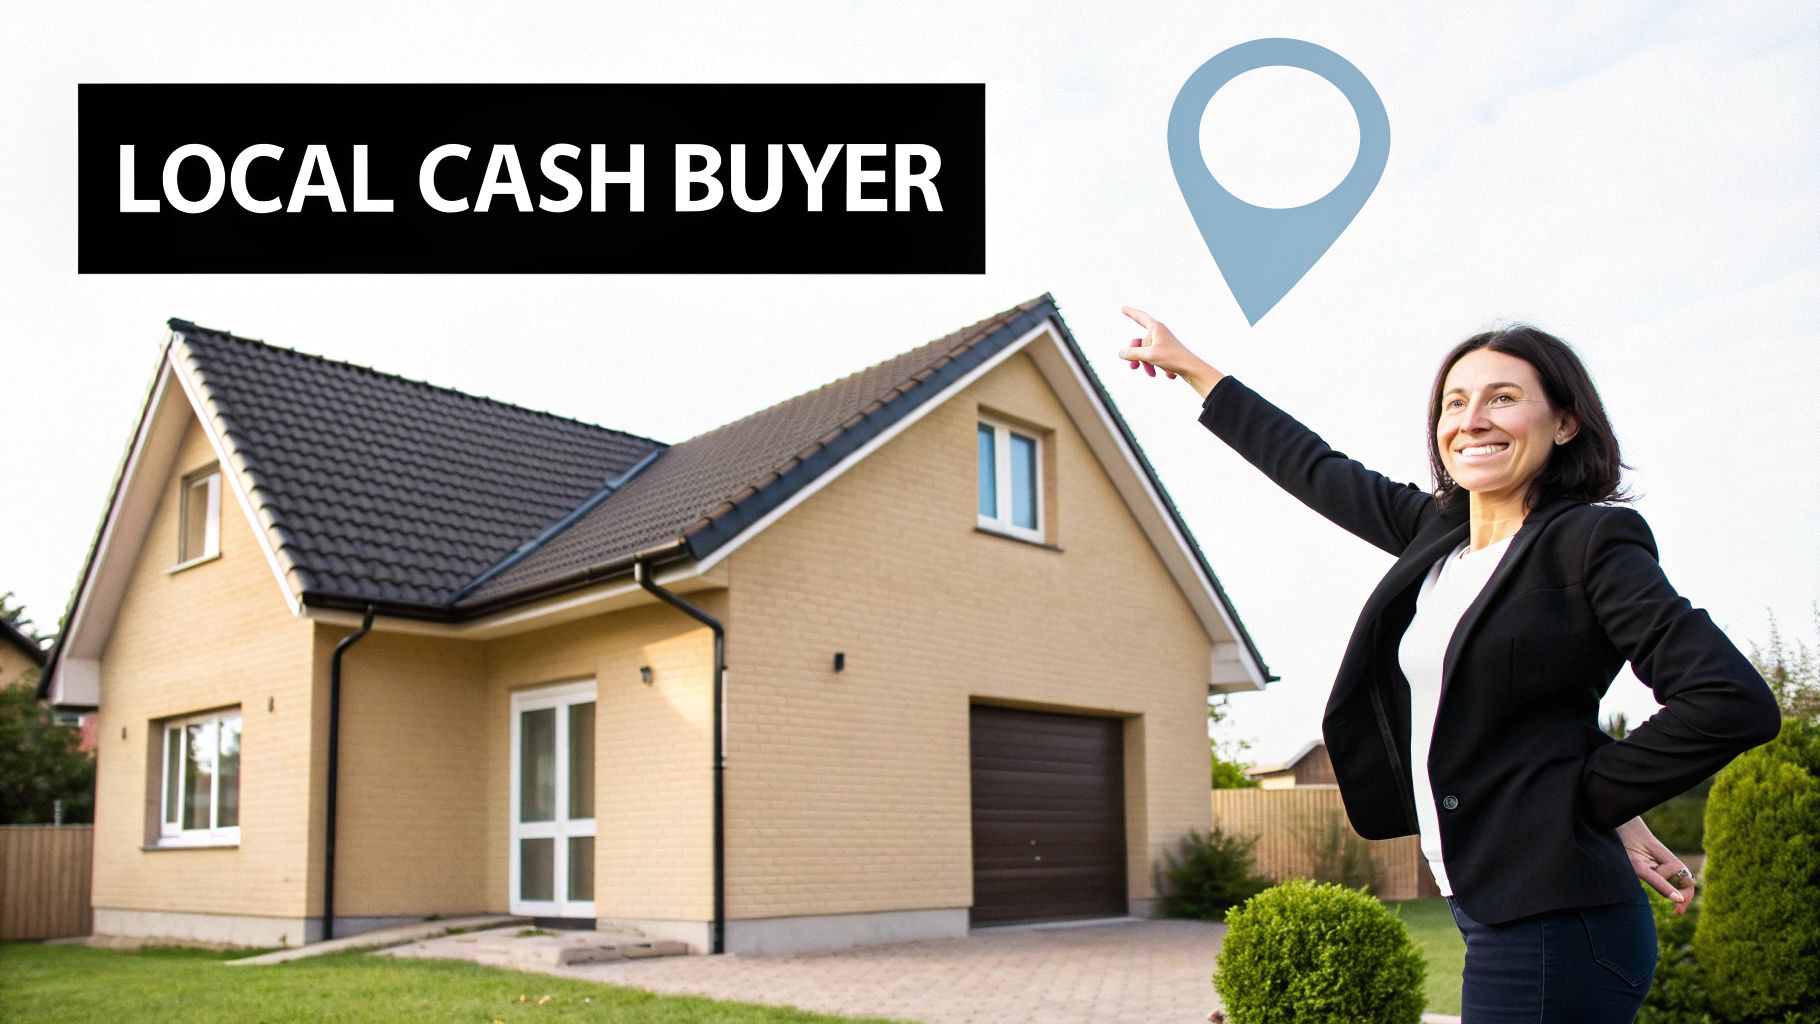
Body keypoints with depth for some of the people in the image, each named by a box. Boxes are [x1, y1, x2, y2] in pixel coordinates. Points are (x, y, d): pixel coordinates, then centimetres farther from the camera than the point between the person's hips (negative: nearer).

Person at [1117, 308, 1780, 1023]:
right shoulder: (1438, 530, 10)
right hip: (1486, 905, 7)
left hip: (1552, 922, -7)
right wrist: (1187, 367, 29)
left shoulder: (1588, 541, -10)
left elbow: (1735, 704, -18)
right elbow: (1315, 470, 22)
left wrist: (1593, 801, -9)